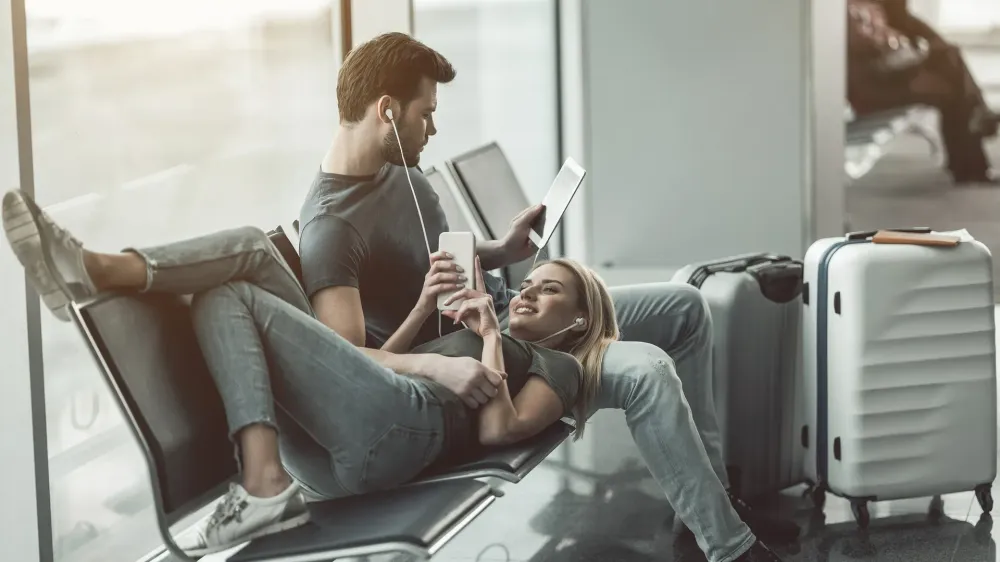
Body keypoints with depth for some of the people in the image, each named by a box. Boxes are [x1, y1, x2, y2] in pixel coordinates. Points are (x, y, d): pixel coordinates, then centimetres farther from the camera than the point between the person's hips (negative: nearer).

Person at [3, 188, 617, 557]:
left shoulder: (557, 366, 22)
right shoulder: (479, 339, 43)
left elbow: (499, 430, -1)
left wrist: (492, 341, 4)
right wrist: (427, 305, 23)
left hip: (395, 427, -7)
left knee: (229, 299, -15)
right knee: (252, 247, -2)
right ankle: (96, 270, -26)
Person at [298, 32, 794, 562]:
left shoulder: (399, 168, 5)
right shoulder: (330, 228, -24)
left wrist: (501, 251, 4)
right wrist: (438, 368, -45)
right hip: (475, 360, -10)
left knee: (684, 309, 10)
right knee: (646, 371, -27)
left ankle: (713, 498, 14)